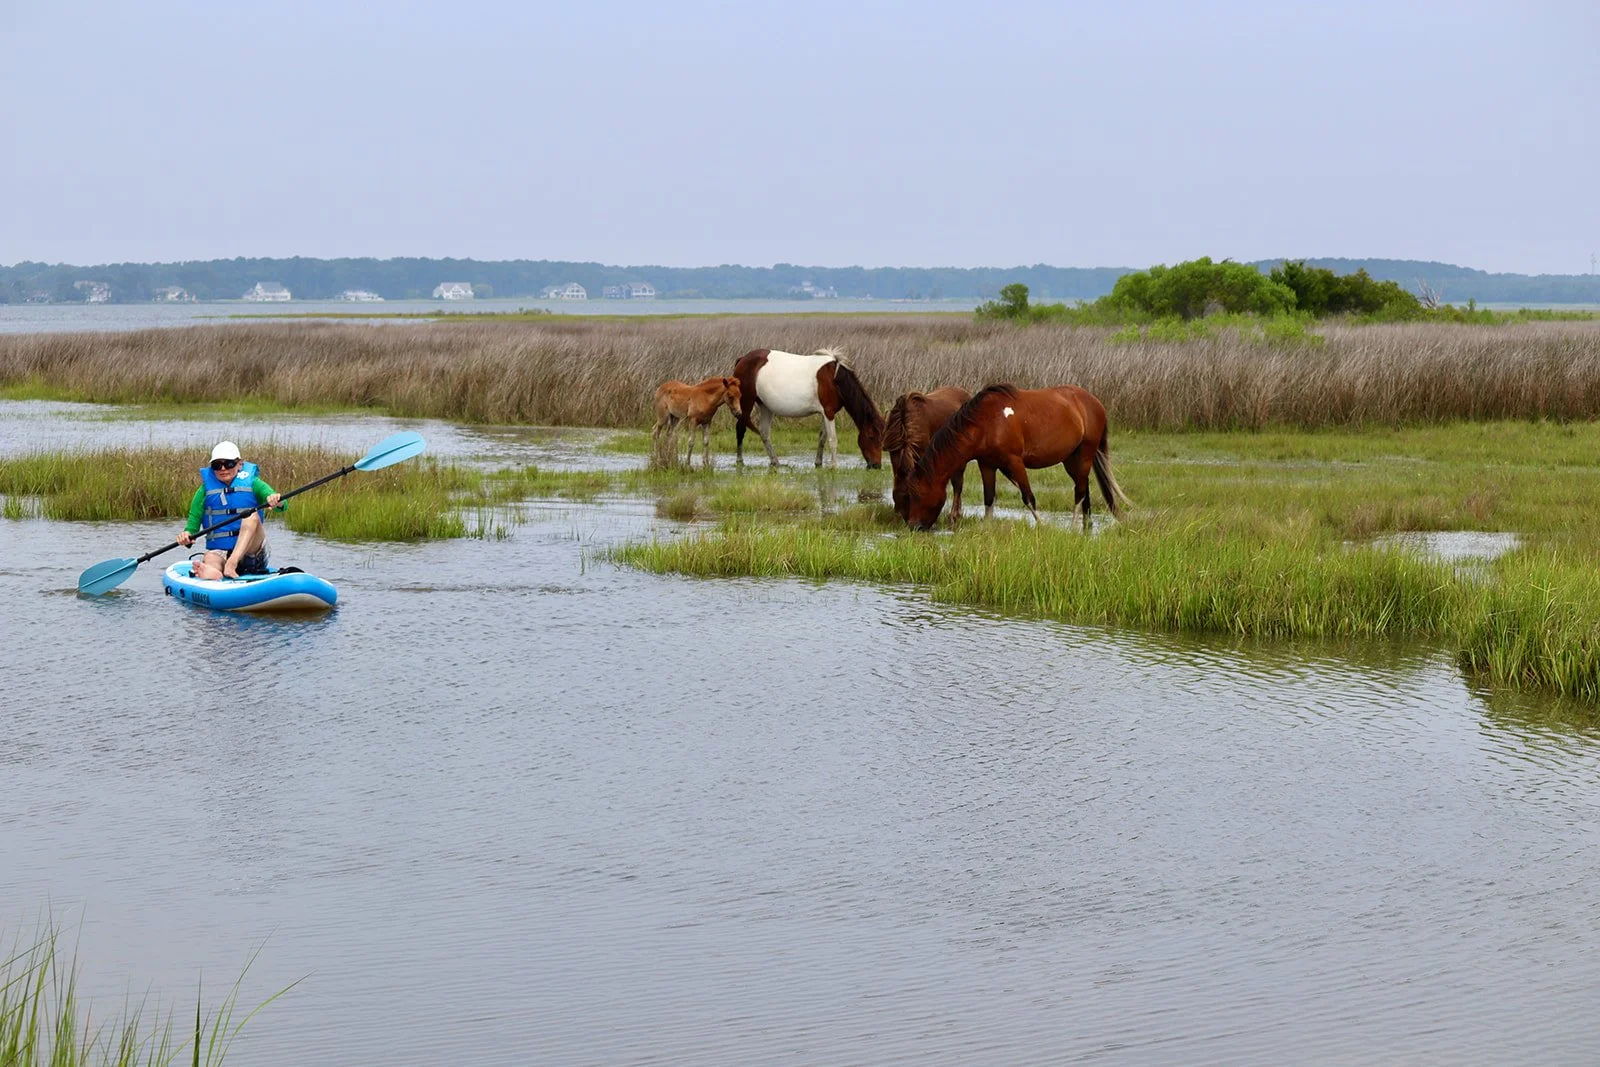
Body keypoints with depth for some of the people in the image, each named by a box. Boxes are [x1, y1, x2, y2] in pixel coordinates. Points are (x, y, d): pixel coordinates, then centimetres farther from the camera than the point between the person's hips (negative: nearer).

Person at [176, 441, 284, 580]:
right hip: (218, 551, 0)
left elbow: (282, 505, -7)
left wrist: (276, 501, -32)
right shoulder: (205, 490, 8)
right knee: (211, 558, -34)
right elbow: (193, 523, 5)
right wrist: (187, 535, -19)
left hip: (250, 550, 0)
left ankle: (232, 564, -47)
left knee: (252, 516, -26)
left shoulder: (252, 483, 5)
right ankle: (213, 574, -74)